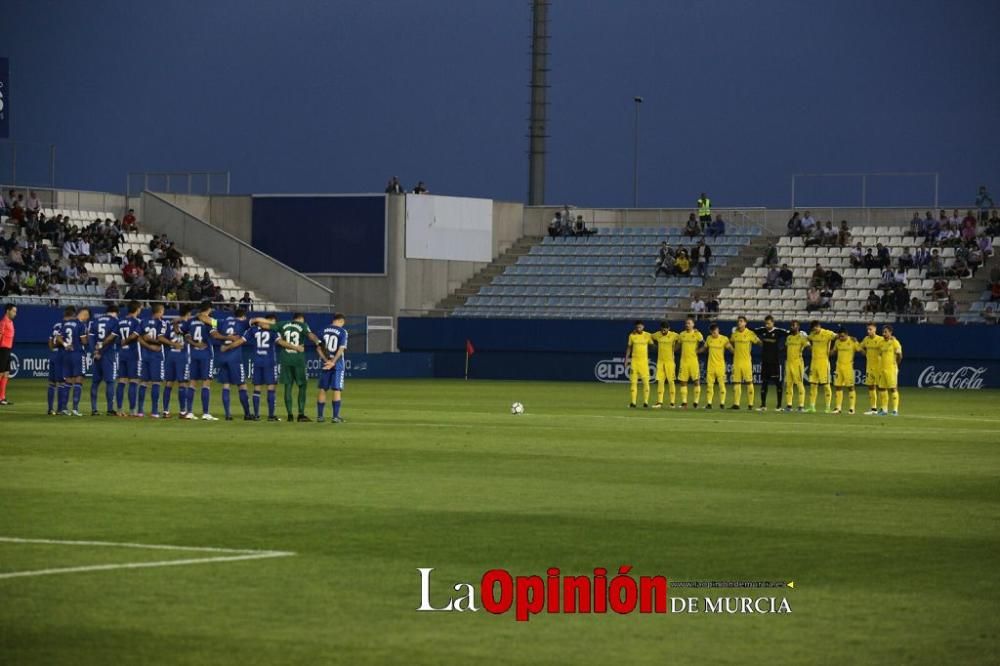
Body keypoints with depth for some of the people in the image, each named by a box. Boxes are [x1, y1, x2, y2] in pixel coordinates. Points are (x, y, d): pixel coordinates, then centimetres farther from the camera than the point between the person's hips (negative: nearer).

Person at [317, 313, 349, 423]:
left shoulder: (324, 330, 5)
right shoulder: (342, 332, -8)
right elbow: (341, 349, -16)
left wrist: (326, 359, -1)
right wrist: (333, 362, -16)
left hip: (326, 363, 4)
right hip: (338, 363, -4)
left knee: (322, 389, 9)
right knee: (336, 390, 0)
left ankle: (319, 416, 11)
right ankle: (335, 416, -1)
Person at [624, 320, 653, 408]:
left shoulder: (647, 336, 0)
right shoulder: (632, 335, 3)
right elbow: (629, 347, 9)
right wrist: (626, 359, 4)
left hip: (644, 361, -1)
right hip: (634, 361, 1)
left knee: (646, 381, -4)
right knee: (633, 381, -2)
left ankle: (646, 402, 2)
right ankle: (632, 402, 0)